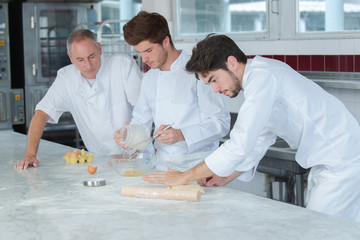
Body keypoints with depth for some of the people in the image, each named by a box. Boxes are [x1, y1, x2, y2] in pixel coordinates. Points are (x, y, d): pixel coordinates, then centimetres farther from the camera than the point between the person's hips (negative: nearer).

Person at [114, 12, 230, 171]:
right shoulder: (149, 79, 14)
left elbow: (221, 123, -12)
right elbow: (141, 120, 23)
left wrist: (181, 135, -24)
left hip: (195, 162, -5)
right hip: (163, 162, 6)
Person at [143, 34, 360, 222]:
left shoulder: (263, 77, -22)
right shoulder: (259, 77, 10)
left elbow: (239, 145, -27)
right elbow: (259, 140, 16)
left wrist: (184, 177, -20)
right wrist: (226, 178, 5)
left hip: (343, 161, -10)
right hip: (326, 162, 10)